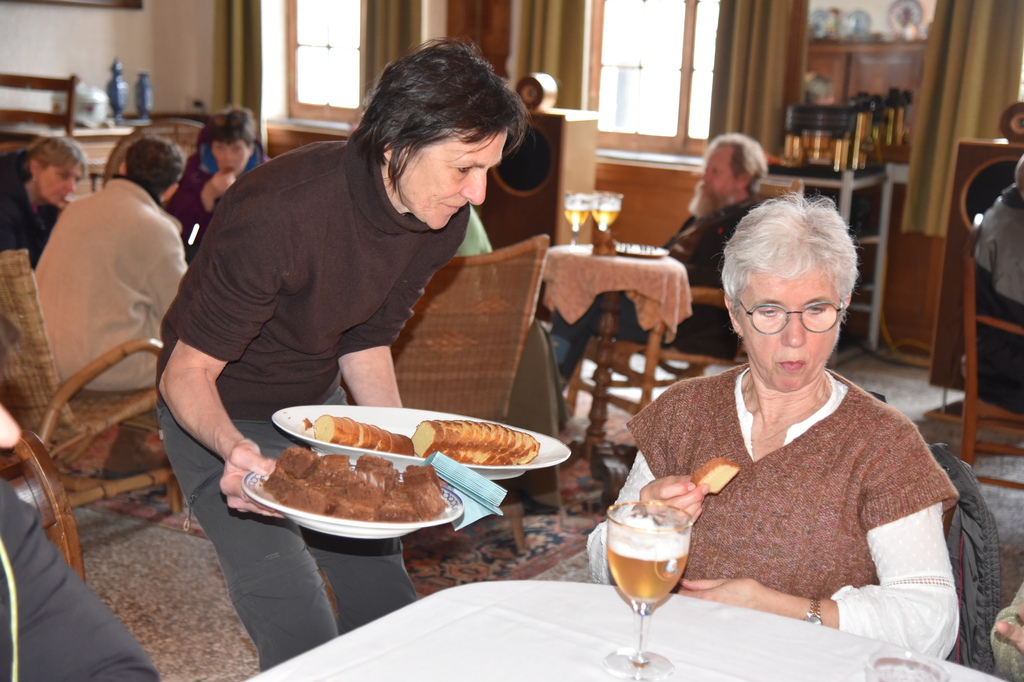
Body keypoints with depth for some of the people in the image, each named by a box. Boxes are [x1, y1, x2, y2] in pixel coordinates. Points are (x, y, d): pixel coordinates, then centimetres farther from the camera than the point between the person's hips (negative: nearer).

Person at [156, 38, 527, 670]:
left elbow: (365, 342, 1)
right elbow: (186, 374, -26)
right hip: (222, 421, -6)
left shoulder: (443, 217, -11)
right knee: (303, 636, -13)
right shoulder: (280, 214, -33)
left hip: (320, 405, 6)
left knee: (387, 606, 10)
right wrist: (236, 450, -46)